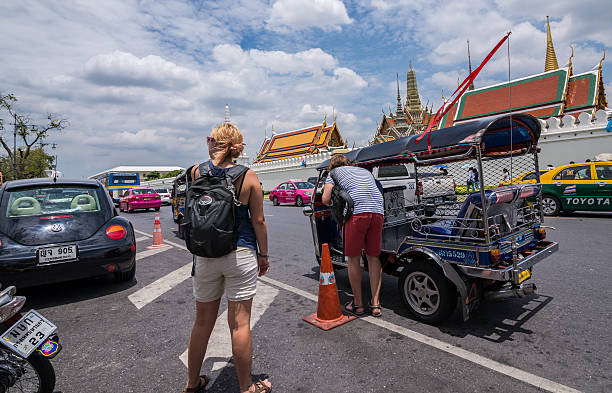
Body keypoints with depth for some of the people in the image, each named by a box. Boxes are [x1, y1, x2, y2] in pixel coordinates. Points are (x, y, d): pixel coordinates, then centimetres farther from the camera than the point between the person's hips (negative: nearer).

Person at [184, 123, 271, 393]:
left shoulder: (196, 172, -4)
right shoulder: (248, 176, -8)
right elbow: (258, 221, -7)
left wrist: (213, 154, 15)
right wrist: (264, 254, 5)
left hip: (204, 256, 3)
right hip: (241, 254, -2)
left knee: (202, 322, 18)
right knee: (240, 323, 7)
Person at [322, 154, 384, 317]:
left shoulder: (334, 172, 18)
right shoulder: (365, 171, 32)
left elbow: (326, 199, 7)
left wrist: (334, 205, 29)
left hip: (357, 212, -5)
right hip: (378, 212, 5)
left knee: (353, 259, 8)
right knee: (373, 257, 14)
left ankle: (358, 304, 17)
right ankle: (375, 304, 18)